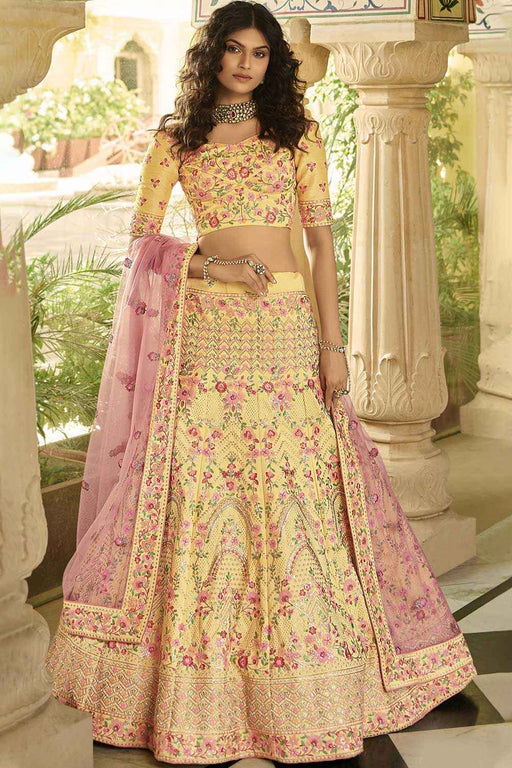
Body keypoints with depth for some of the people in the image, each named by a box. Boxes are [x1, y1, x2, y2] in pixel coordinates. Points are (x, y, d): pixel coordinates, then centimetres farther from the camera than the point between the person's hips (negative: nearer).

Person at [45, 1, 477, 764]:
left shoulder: (297, 130, 10)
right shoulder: (175, 138, 11)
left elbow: (322, 237, 4)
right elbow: (141, 235, 8)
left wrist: (332, 341, -4)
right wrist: (211, 264, -9)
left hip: (286, 329, 0)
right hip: (204, 332, 0)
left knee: (294, 497, -2)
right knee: (198, 496, -3)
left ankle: (303, 694, 10)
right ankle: (197, 699, 7)